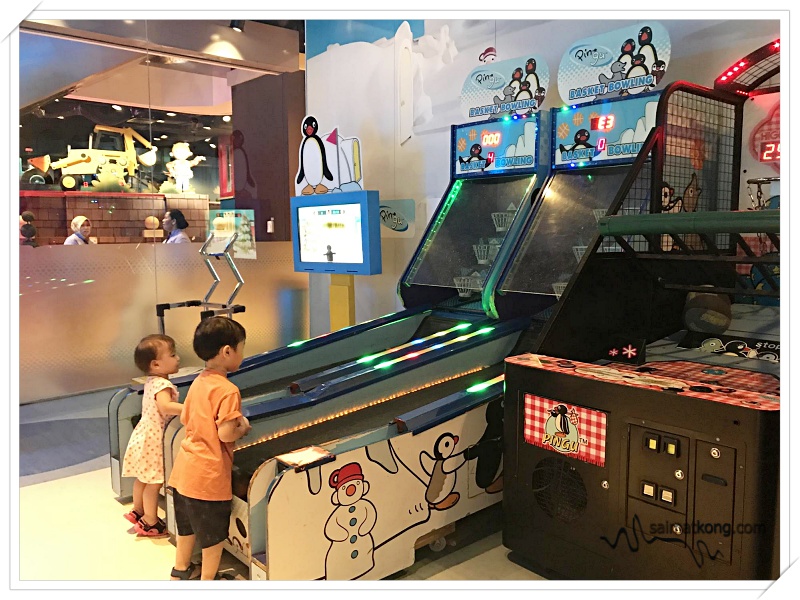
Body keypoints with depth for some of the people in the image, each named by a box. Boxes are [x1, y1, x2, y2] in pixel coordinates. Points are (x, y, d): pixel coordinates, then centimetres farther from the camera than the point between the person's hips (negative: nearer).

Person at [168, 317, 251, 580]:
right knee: (214, 534, 12)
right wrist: (242, 427, -3)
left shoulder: (198, 382, 5)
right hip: (210, 475, -8)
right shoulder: (228, 390, -20)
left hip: (184, 469, 8)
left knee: (187, 526, 27)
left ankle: (180, 571, 44)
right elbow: (225, 434, -24)